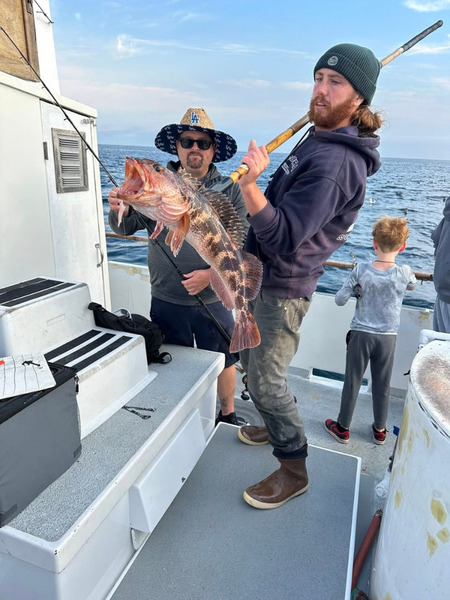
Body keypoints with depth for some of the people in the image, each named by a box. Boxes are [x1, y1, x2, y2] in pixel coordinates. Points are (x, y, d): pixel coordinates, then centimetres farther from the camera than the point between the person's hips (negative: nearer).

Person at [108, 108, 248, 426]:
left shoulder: (229, 190, -3)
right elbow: (126, 227, -2)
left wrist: (212, 273, -22)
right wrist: (120, 211, -24)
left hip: (213, 301, -1)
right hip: (166, 301, 2)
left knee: (223, 361, 15)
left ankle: (228, 414, 41)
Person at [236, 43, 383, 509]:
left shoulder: (335, 162, -23)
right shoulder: (317, 139, 11)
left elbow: (283, 237, -31)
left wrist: (250, 184, -40)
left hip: (283, 287, -10)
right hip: (263, 277, 10)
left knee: (264, 379, 0)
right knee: (251, 362, 23)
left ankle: (293, 470, 21)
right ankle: (277, 427, 45)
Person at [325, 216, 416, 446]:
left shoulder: (361, 270, -15)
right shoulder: (404, 273, -12)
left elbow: (339, 300, -11)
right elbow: (412, 286, 13)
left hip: (361, 334, -1)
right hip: (388, 337, 1)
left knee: (352, 382, 11)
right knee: (382, 385, 16)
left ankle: (343, 428, 25)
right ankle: (379, 430, 33)